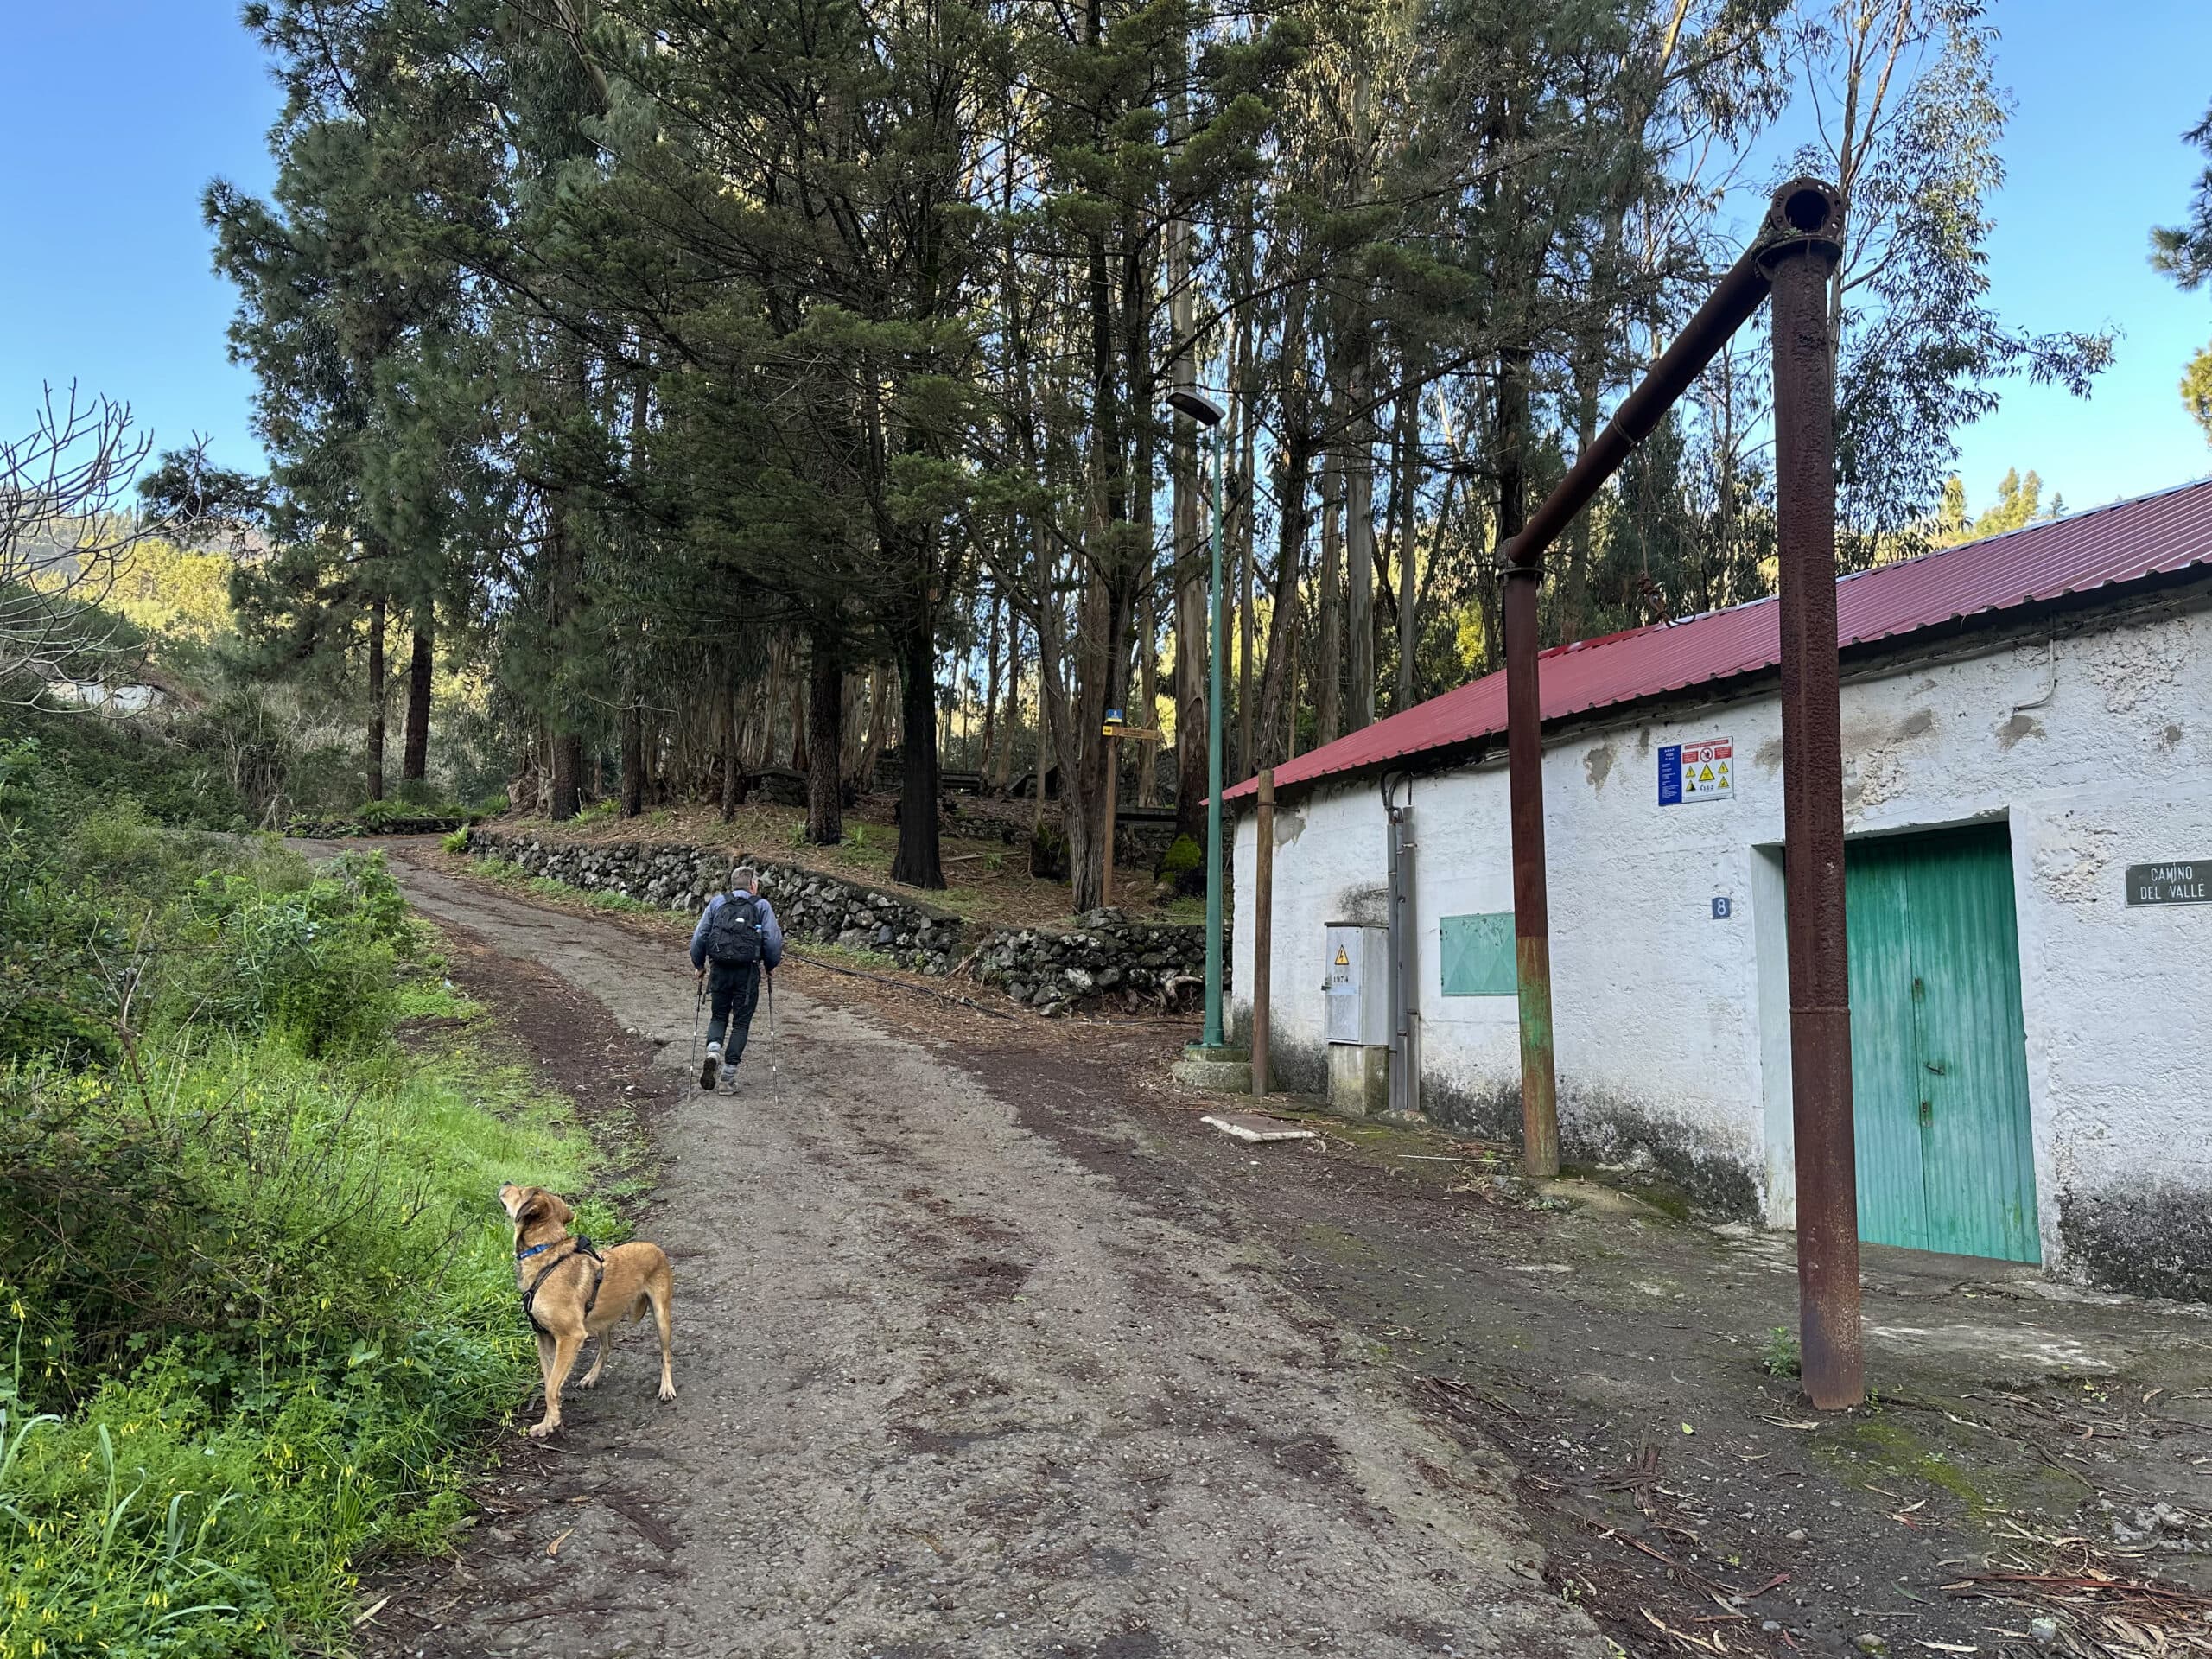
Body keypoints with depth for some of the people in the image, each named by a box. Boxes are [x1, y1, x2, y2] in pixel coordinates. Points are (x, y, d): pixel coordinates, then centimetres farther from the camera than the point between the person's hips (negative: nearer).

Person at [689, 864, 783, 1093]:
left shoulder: (716, 903, 9)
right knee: (741, 1023, 8)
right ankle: (728, 1076, 6)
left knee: (718, 1016, 20)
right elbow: (773, 940, -4)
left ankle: (713, 1053, -9)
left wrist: (699, 965, 17)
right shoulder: (762, 906, 2)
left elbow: (699, 936, 5)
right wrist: (770, 966, 12)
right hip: (748, 972, -2)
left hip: (719, 970, 2)